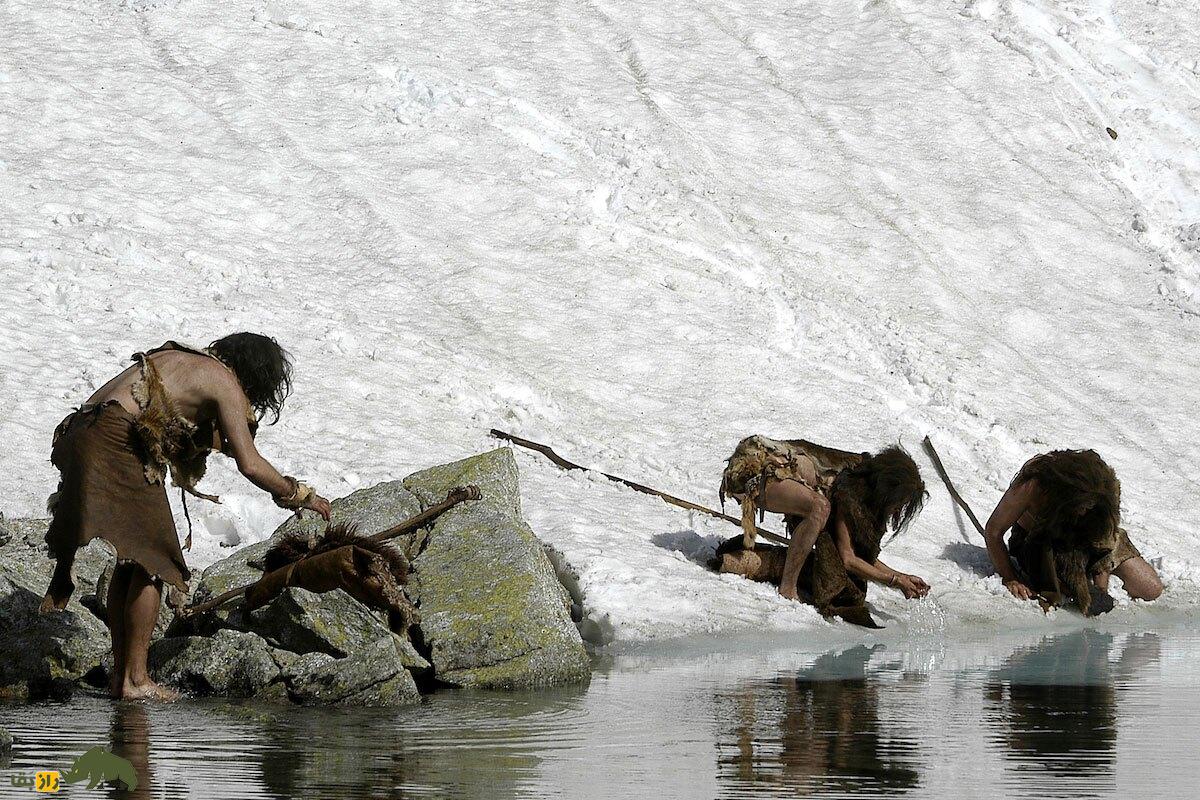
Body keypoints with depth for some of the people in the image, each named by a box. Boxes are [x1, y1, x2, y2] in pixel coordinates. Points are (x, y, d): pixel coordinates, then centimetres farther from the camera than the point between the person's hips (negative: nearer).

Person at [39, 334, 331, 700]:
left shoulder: (182, 357, 25)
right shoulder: (225, 383, -1)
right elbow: (250, 466, -6)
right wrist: (302, 496, 5)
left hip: (80, 435, 9)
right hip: (117, 444, -9)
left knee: (130, 561, 15)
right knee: (153, 560, -1)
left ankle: (120, 674, 15)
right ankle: (135, 679, -3)